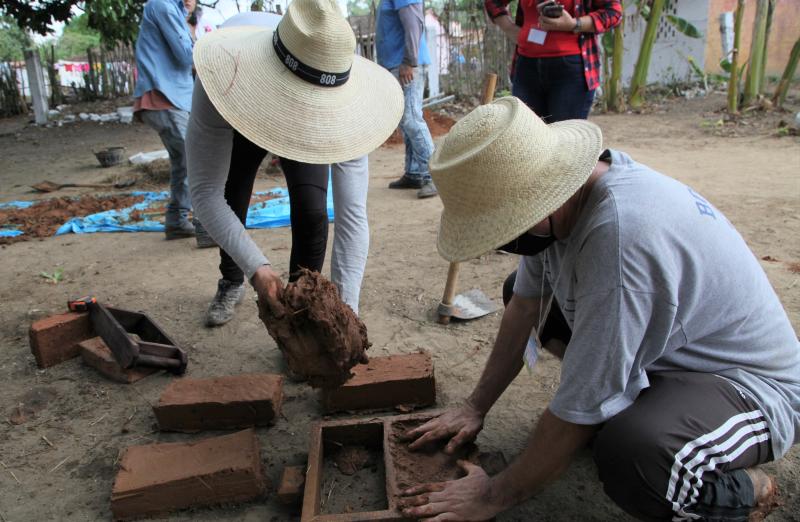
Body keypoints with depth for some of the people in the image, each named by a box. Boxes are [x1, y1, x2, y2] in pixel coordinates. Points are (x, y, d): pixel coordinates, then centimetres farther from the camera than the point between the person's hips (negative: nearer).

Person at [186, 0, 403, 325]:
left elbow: (352, 214, -42)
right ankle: (231, 284, 38)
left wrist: (346, 307, -46)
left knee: (312, 210, -20)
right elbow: (206, 192, -41)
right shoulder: (224, 83, -45)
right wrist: (256, 268, -50)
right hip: (238, 125, 1)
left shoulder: (341, 106, -42)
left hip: (306, 133, 0)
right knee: (230, 207, 6)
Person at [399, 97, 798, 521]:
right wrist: (475, 407, 6)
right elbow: (524, 307, 3)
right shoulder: (564, 192, -9)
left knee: (629, 456, -39)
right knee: (528, 295, 9)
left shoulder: (622, 235, -37)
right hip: (669, 355, 9)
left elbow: (579, 408, -29)